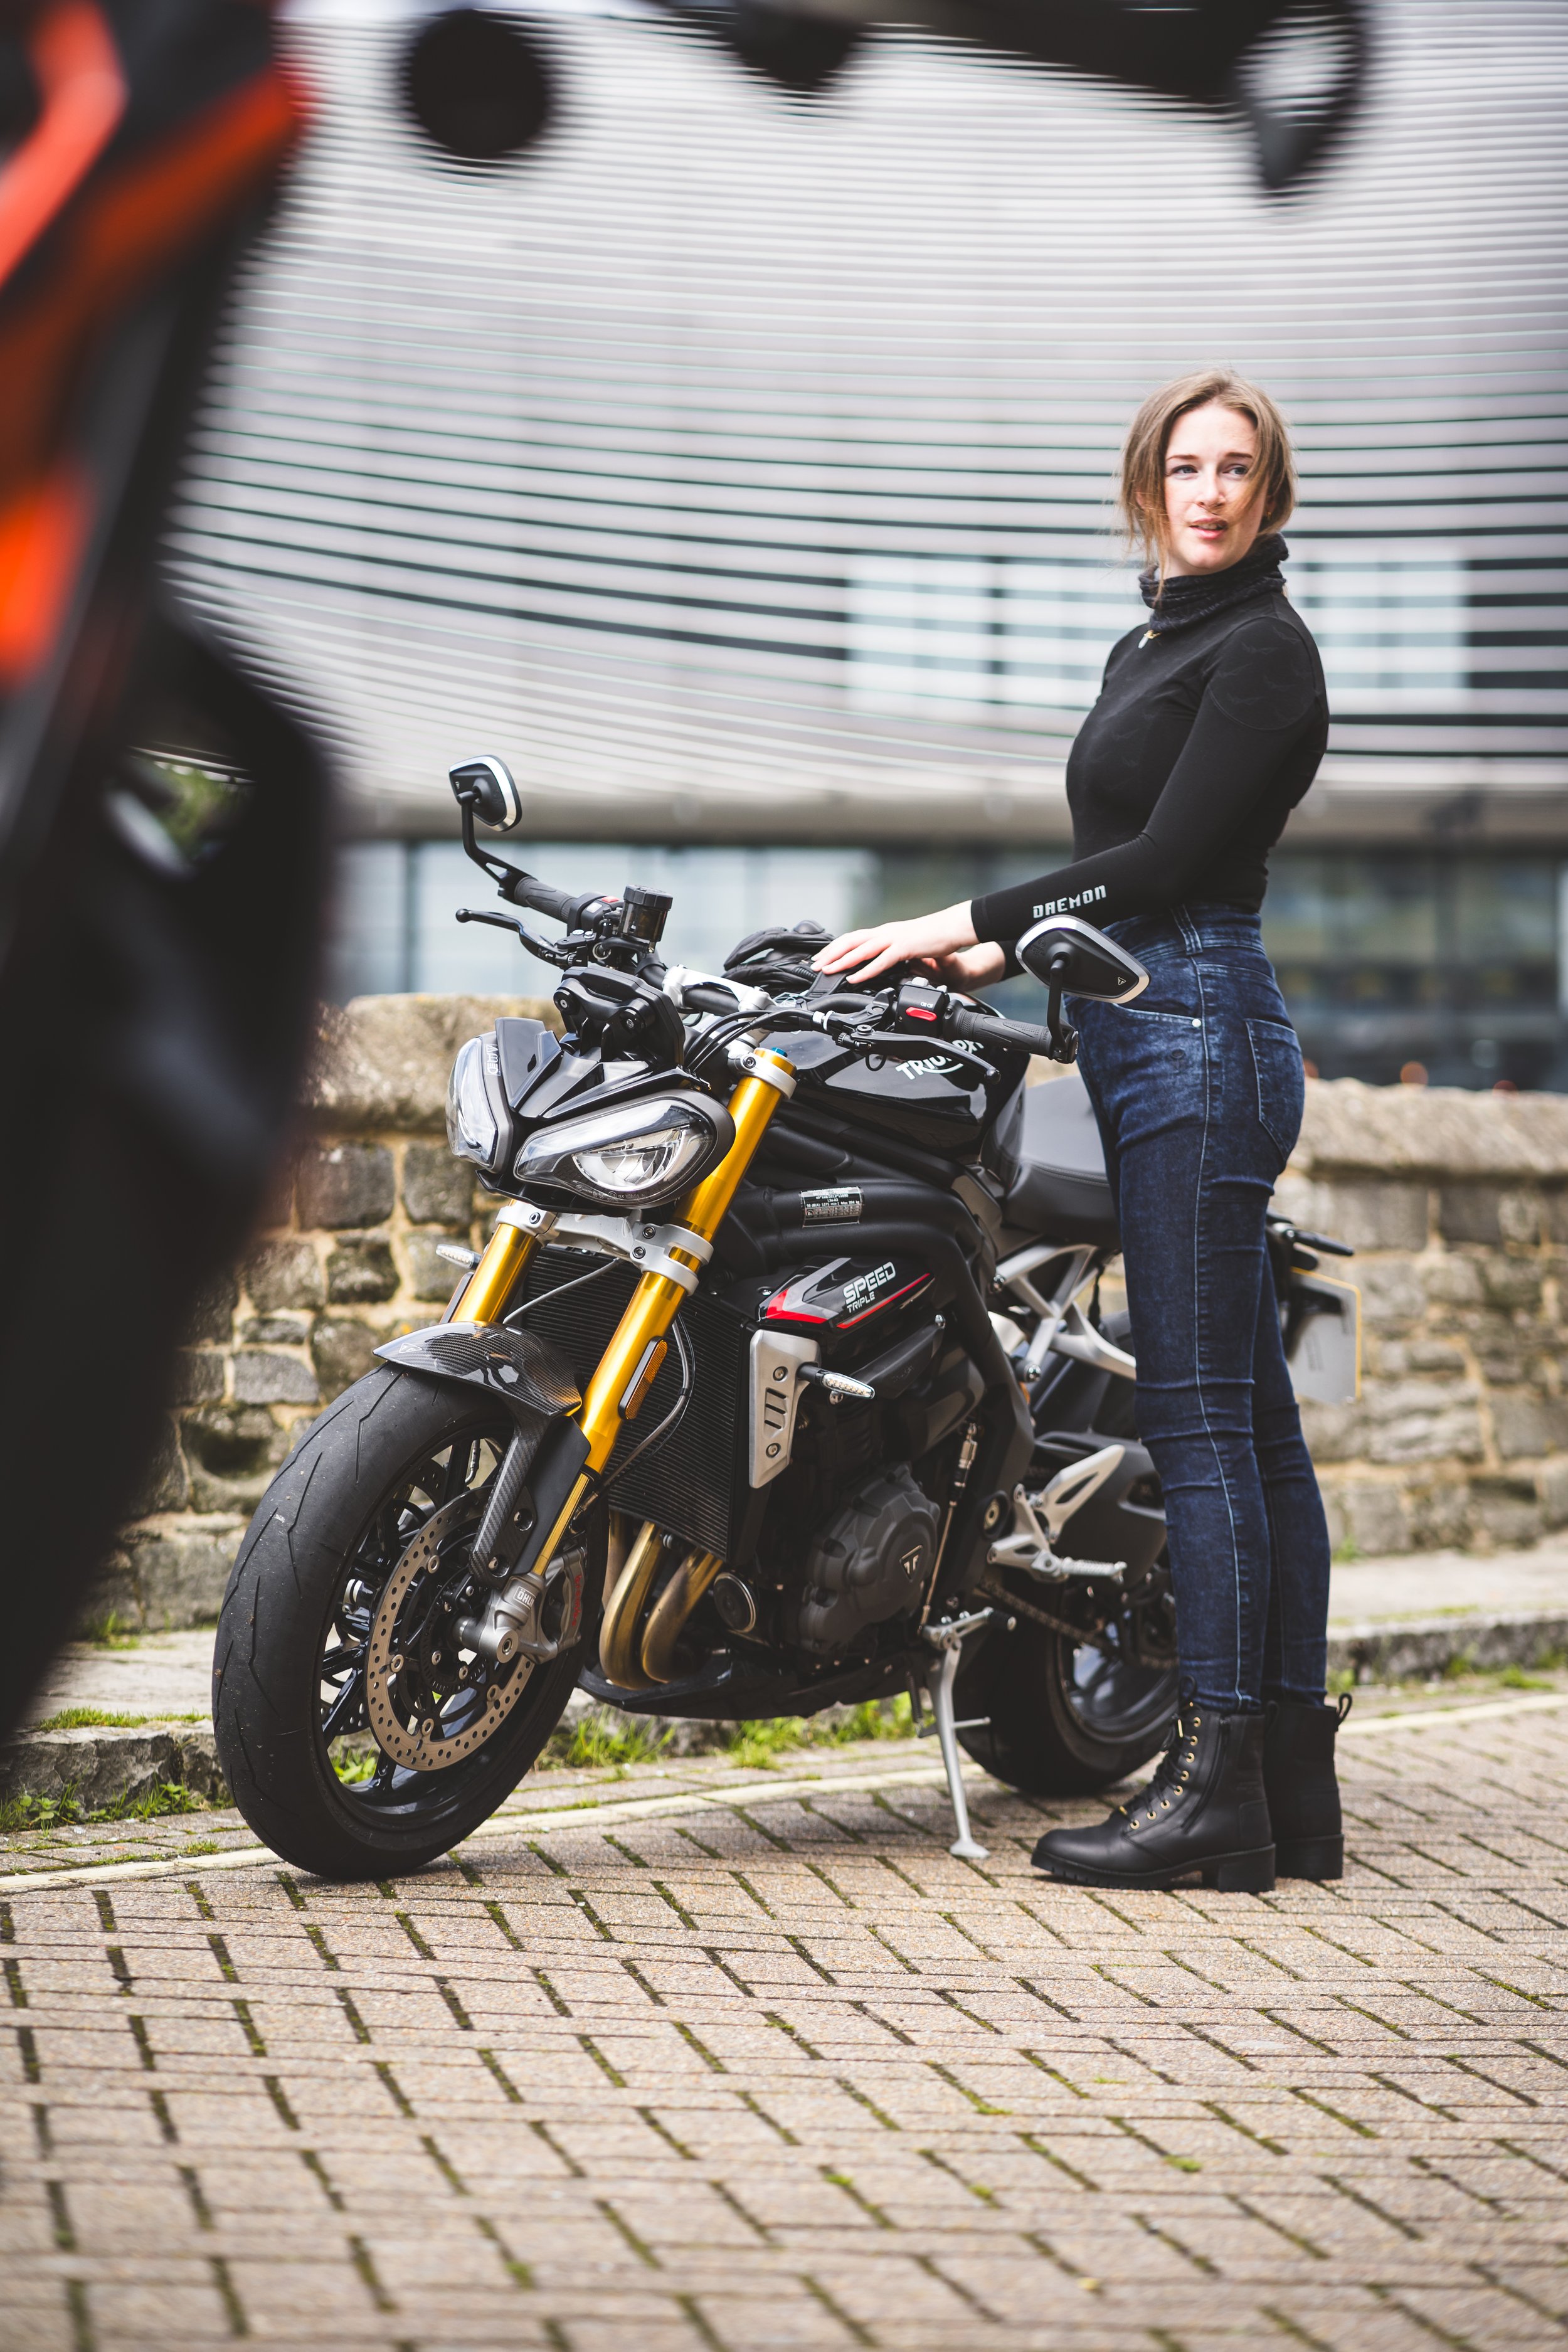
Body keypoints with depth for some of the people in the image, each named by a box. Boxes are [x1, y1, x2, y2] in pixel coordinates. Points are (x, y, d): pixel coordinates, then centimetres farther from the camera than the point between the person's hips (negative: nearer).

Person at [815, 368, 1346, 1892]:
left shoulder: (1264, 648, -7)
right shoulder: (1145, 649, 21)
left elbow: (1166, 863, -14)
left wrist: (965, 920, -12)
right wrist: (1002, 953, 11)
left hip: (1198, 1031, -10)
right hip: (1157, 1040, 10)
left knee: (1200, 1412, -11)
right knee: (1251, 1418, 7)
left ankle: (1215, 1787, -11)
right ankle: (1291, 1789, 8)